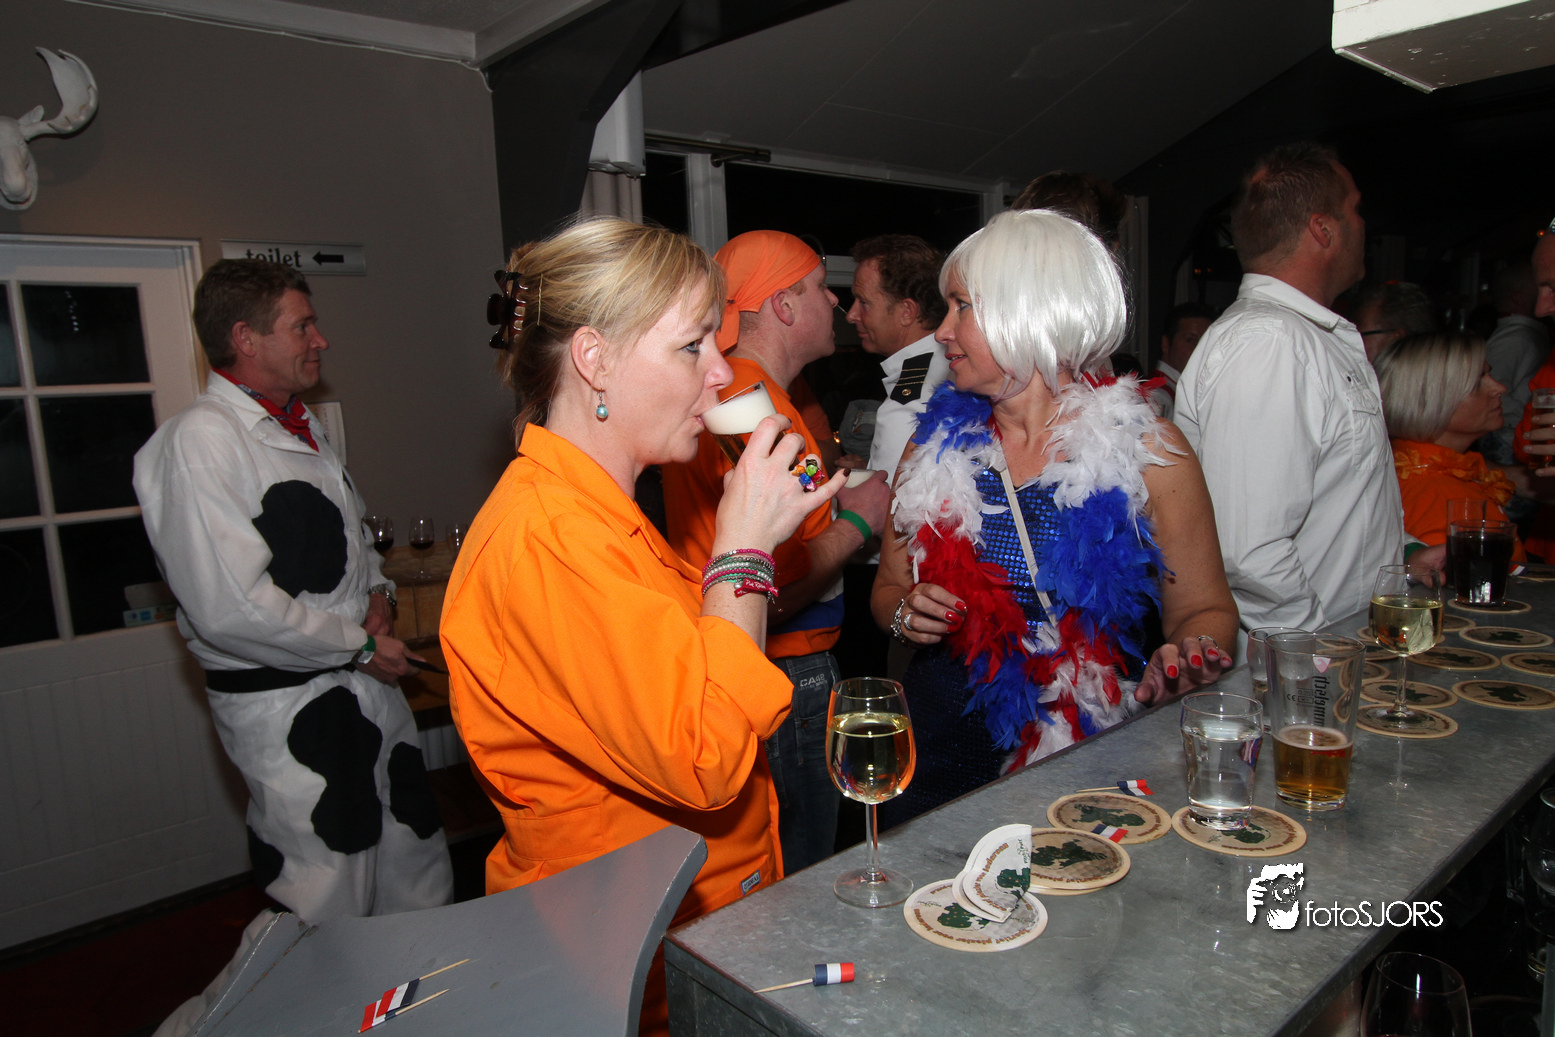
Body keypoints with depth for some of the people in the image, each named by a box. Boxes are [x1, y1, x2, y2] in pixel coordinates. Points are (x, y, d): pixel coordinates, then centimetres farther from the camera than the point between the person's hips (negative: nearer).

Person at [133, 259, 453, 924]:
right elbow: (231, 610, -26)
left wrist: (377, 590, 6)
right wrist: (358, 644, -14)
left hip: (367, 685, 9)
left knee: (417, 883, 19)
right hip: (287, 710, -9)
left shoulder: (299, 428, 13)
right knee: (331, 915, 5)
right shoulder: (200, 439, -17)